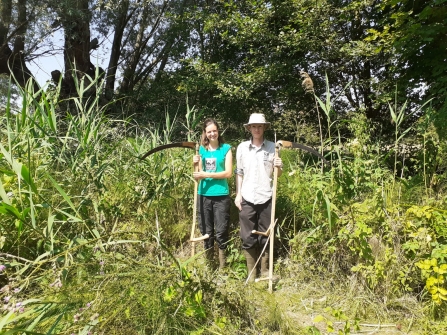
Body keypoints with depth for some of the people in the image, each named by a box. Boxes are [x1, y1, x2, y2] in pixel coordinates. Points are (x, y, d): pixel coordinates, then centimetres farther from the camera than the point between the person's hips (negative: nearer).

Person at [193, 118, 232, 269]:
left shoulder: (226, 148, -1)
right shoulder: (202, 149, 9)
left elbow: (228, 173, -9)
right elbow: (199, 175, 11)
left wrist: (206, 174, -16)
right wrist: (196, 164, -9)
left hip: (221, 196, -3)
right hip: (204, 195, 4)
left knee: (221, 232, 2)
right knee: (206, 231, 11)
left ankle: (222, 266, 18)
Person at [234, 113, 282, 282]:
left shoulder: (272, 147, 2)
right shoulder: (242, 147, 3)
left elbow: (277, 174, 7)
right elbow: (239, 173, 7)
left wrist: (279, 167, -14)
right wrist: (238, 194, 2)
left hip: (266, 197, 0)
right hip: (247, 198, 0)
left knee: (265, 237, 9)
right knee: (248, 237, 6)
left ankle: (265, 271, 24)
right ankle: (251, 273, 19)